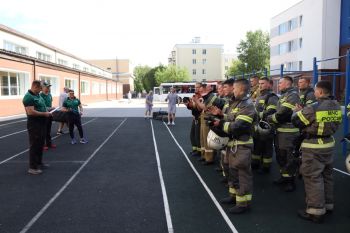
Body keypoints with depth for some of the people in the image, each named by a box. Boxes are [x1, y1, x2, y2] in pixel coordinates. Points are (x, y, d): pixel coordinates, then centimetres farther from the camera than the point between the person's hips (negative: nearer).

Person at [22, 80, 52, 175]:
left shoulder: (38, 95, 12)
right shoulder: (28, 97, -17)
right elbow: (31, 112, -26)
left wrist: (47, 111, 6)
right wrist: (44, 114, -18)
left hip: (41, 123, 9)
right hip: (34, 124, -9)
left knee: (40, 144, 17)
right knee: (34, 145, -3)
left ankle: (39, 163, 30)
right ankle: (32, 167, 5)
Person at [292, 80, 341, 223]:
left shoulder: (313, 108, -21)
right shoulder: (336, 106, 0)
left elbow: (296, 121, -11)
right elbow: (336, 123, 14)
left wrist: (299, 111, 9)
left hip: (314, 147, -7)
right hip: (329, 144, 8)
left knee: (313, 177, 1)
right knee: (327, 175, 19)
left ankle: (316, 211, 6)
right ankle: (328, 204, 33)